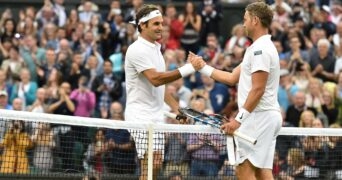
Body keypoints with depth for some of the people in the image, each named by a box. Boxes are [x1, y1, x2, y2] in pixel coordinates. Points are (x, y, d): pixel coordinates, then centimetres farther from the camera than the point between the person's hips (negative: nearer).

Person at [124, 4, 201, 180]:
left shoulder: (155, 48, 16)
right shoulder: (138, 50, -14)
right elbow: (155, 79, -25)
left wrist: (176, 108, 15)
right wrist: (187, 69, -28)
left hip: (155, 116, 9)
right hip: (142, 116, -9)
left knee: (155, 165, 6)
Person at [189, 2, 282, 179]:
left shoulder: (260, 49, -13)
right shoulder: (258, 48, 20)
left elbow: (258, 90, -19)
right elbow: (232, 78, 22)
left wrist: (239, 119, -19)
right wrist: (204, 67, 22)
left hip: (259, 117, -10)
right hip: (267, 118, 10)